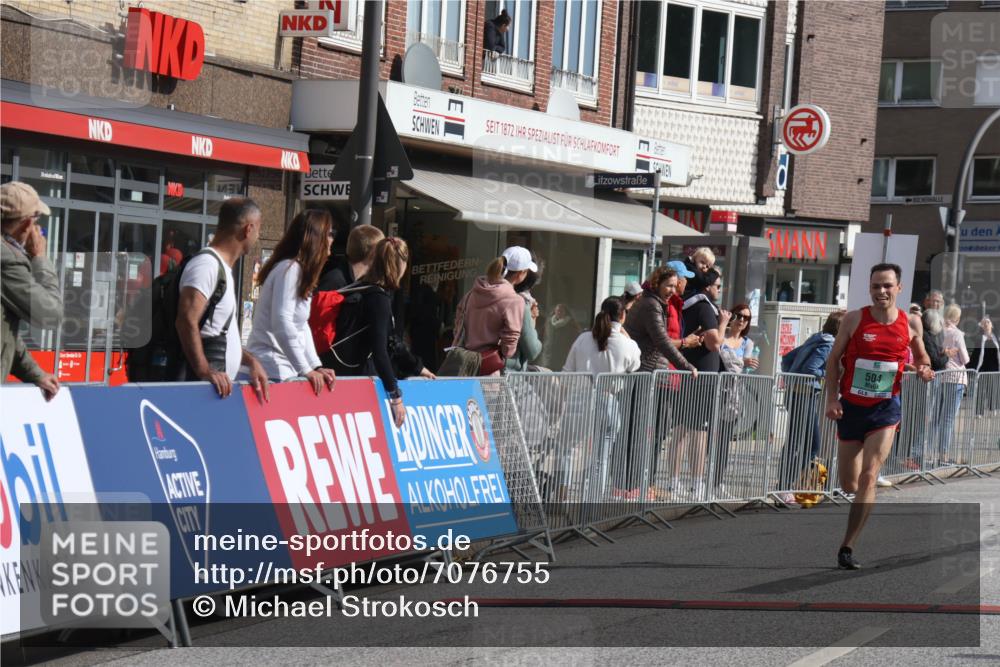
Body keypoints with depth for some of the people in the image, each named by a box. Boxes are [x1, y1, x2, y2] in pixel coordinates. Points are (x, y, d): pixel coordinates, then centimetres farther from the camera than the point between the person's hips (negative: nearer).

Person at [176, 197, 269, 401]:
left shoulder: (223, 269, 21)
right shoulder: (206, 265, -11)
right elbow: (187, 321, -24)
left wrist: (250, 360, 16)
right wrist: (204, 371, -28)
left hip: (222, 386, 10)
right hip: (202, 385, -10)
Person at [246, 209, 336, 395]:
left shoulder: (299, 270, 17)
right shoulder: (290, 269, -13)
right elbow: (281, 324, -21)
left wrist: (316, 365, 4)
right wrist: (306, 370, -19)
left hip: (284, 369, 9)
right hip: (272, 370, -9)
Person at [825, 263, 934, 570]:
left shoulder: (911, 323, -1)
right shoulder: (854, 319, -4)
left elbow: (920, 356, 16)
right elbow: (834, 358, 2)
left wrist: (925, 369, -7)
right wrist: (832, 399, -6)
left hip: (886, 408, -1)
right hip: (851, 406, 1)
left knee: (868, 477, -15)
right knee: (848, 484, 5)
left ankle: (847, 547, -12)